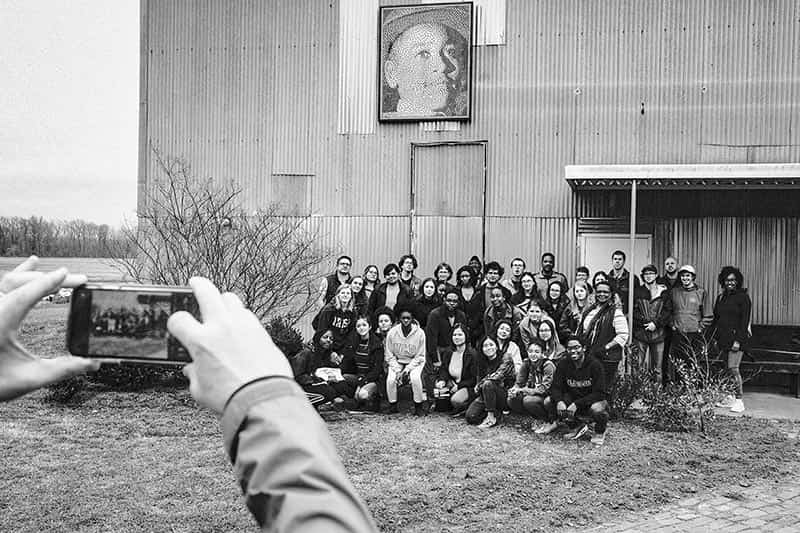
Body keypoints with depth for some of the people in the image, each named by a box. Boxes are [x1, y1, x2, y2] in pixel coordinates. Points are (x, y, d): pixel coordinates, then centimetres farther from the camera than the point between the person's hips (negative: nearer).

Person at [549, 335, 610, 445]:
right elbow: (555, 388, -7)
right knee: (549, 402, -22)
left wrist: (576, 404, -32)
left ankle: (600, 432, 0)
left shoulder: (595, 365, -17)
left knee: (597, 409, -39)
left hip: (593, 400, -4)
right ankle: (578, 427, 3)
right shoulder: (563, 364, -5)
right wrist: (559, 401, -31)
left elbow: (599, 393, -21)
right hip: (572, 398, 4)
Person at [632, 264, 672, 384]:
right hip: (640, 332, 0)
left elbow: (668, 310, 2)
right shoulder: (637, 291, 8)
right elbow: (633, 310, 3)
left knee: (657, 367, 1)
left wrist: (656, 323, -9)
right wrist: (644, 322, -10)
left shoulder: (664, 291, 7)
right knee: (640, 366, -2)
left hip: (658, 333, 0)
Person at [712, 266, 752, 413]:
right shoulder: (721, 297, 15)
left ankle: (739, 400, -9)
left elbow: (745, 320, -9)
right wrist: (715, 337, 12)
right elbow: (716, 318, 18)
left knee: (733, 368, -13)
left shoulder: (743, 297, -4)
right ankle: (730, 397, 12)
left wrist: (738, 340, -15)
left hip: (737, 337, -6)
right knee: (727, 369, 7)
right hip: (723, 338, 6)